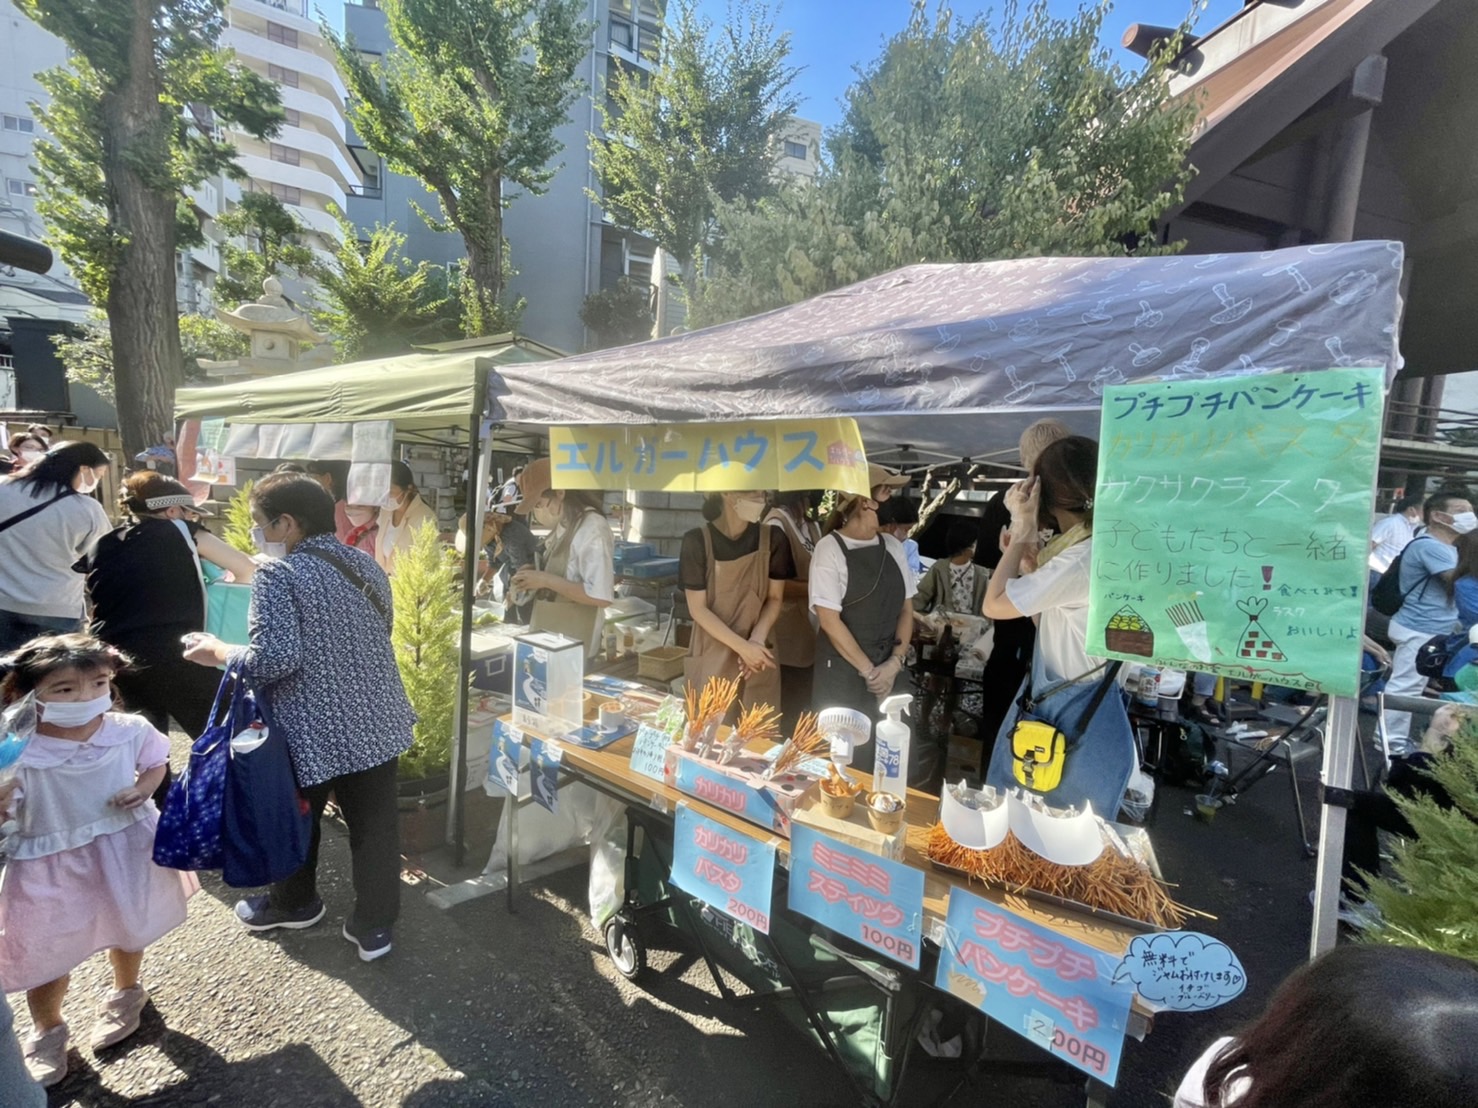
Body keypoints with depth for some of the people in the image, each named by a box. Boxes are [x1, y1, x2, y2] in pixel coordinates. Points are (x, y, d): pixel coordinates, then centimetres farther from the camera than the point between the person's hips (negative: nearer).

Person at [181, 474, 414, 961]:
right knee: (374, 824, 12)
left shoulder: (278, 576, -15)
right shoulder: (366, 565, 5)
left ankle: (293, 904, 43)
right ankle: (374, 925, 22)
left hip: (312, 730, -5)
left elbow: (274, 659, -22)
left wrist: (218, 653, -5)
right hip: (376, 720, 5)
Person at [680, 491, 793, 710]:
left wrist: (757, 639, -13)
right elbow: (698, 609, -9)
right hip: (712, 658, -2)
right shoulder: (697, 541, -9)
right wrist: (743, 646, -17)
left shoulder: (773, 539, -3)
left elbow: (775, 598, 4)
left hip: (759, 658, 2)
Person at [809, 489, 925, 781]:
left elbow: (906, 609, 8)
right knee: (845, 756, 4)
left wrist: (895, 662, -5)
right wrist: (868, 670, -12)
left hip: (890, 669, 5)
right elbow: (829, 620, -14)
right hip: (843, 672, -5)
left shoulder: (892, 547, 5)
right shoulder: (830, 549, -11)